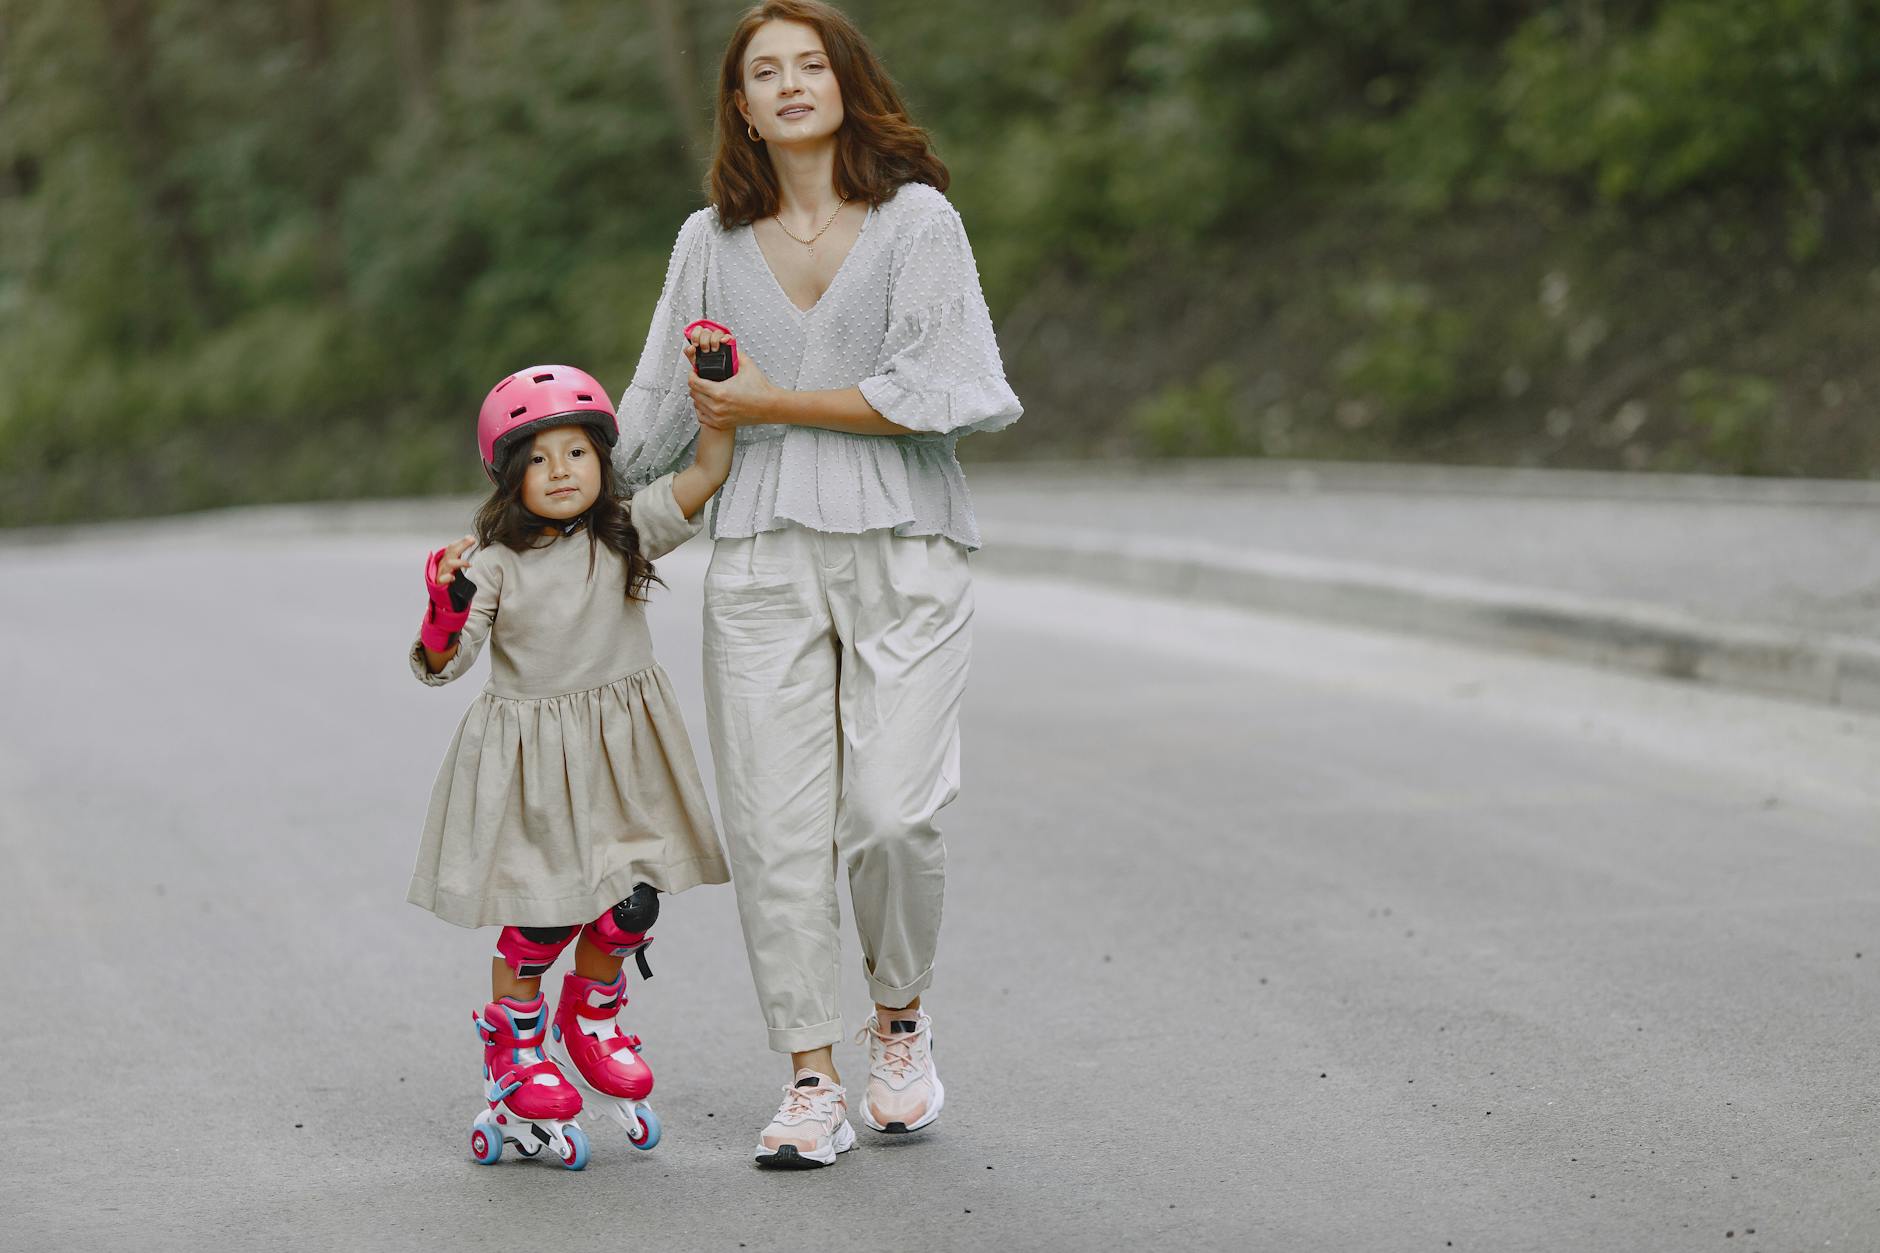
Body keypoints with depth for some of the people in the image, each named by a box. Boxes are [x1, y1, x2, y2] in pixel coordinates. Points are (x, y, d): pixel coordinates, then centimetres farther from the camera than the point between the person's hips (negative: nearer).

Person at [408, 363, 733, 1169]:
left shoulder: (627, 534, -3)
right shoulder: (495, 565, -11)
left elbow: (703, 478, -13)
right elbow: (443, 664, -13)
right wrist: (443, 609, -32)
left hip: (619, 753, 3)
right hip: (531, 755, -3)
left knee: (629, 901, 6)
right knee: (542, 912, -2)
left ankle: (591, 1018, 32)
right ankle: (513, 1039, 22)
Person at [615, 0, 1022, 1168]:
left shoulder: (918, 220, 1)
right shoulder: (712, 242, 12)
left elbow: (924, 394, -8)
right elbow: (655, 417, 18)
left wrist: (771, 402, -7)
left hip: (904, 551, -3)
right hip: (764, 556, 3)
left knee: (893, 810, -11)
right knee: (776, 827, -3)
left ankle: (902, 1018, 17)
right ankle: (814, 1086, 5)